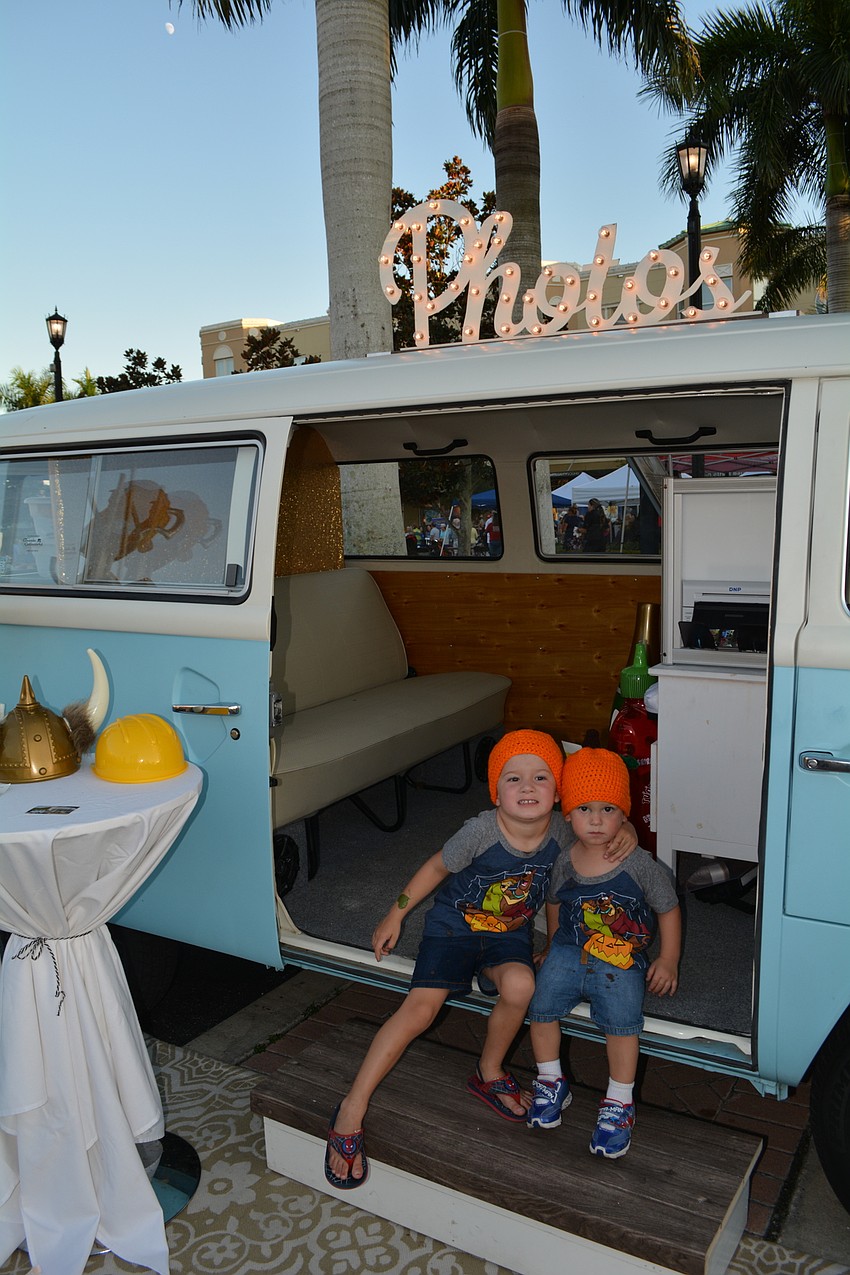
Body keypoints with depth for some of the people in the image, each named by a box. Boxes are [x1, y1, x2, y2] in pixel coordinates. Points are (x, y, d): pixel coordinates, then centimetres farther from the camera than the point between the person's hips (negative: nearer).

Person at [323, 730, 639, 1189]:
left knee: (519, 984, -29)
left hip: (510, 933, 3)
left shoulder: (561, 831, -18)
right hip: (454, 924, -2)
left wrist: (625, 830, -22)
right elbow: (437, 867, -9)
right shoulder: (480, 831, -27)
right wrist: (395, 915, -1)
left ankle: (489, 1074, 0)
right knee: (420, 1008, -17)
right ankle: (351, 1110, -7)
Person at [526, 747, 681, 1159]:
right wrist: (555, 945, 20)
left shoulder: (639, 866, -12)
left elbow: (668, 909, 1)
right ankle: (551, 1083, 9)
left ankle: (619, 1103, -3)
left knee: (622, 1020, -23)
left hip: (622, 961, -3)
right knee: (542, 1004, -14)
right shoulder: (564, 863, -4)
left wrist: (668, 960, -2)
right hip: (570, 951, 3)